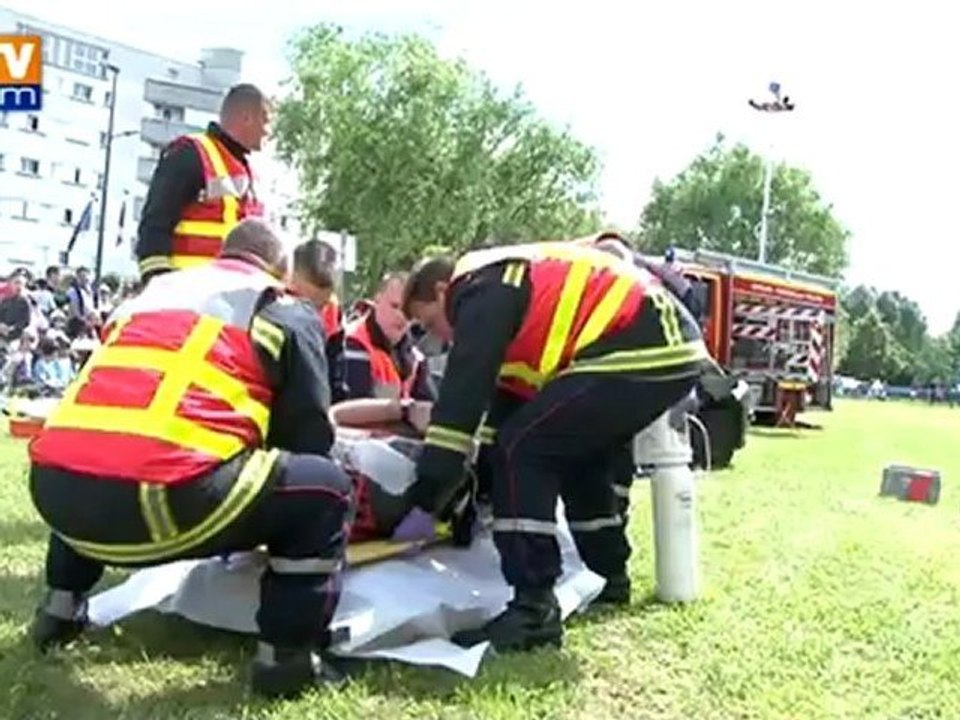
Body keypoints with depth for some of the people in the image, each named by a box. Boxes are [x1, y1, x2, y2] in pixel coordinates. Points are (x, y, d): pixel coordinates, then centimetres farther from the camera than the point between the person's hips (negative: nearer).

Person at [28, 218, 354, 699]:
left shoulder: (149, 293, 32)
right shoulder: (286, 313, 17)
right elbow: (310, 438, 14)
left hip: (54, 487, 7)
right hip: (160, 497, -6)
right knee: (324, 489, 12)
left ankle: (62, 608, 39)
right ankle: (286, 657, 9)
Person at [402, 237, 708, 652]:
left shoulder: (482, 290, -3)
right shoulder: (505, 285, 27)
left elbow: (464, 389, -13)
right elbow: (507, 398, 29)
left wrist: (433, 484, -9)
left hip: (641, 352, -11)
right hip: (671, 347, 11)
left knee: (523, 450, -8)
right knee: (579, 452, 27)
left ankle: (534, 609, -9)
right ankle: (608, 576, 39)